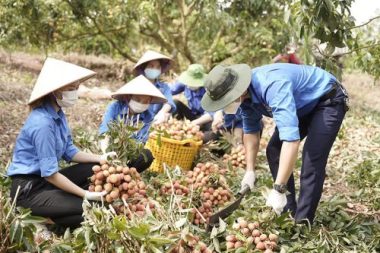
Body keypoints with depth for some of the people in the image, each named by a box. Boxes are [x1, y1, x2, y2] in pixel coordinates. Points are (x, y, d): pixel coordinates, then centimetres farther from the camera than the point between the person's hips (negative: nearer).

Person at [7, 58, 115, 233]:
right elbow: (50, 173, -24)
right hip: (28, 189, -9)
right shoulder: (42, 123, -26)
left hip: (44, 178, 9)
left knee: (97, 169, 5)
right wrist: (85, 194, -19)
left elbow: (69, 152, 12)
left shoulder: (57, 113, 3)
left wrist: (100, 158, 0)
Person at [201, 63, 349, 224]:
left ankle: (302, 222, -13)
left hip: (328, 100, -8)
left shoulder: (273, 87, -41)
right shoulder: (245, 94, -12)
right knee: (274, 150, 4)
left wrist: (279, 189, -45)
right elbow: (250, 130, 4)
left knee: (312, 158, -22)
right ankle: (287, 211, 13)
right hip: (303, 105, 9)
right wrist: (250, 171, -1)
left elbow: (291, 139, -46)